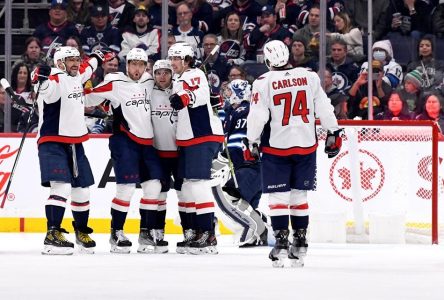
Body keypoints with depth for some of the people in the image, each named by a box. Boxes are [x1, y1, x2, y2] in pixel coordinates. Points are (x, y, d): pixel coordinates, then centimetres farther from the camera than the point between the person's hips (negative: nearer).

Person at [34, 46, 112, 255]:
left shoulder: (76, 77, 11)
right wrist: (42, 79, -60)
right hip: (52, 143, -8)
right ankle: (52, 236, -26)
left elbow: (85, 70, 36)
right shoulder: (55, 79, -15)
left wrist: (96, 58, 52)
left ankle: (81, 231, 34)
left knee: (81, 190, 14)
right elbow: (47, 90, -40)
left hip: (75, 142, 8)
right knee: (62, 187, -22)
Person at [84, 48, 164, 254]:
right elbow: (88, 97, -6)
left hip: (147, 142, 6)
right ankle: (116, 234, -3)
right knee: (127, 187, -13)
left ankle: (146, 233, 10)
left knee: (153, 186, 0)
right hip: (124, 140, -6)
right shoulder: (115, 83, -7)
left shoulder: (150, 82, 10)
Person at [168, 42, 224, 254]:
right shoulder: (178, 81, 22)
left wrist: (185, 98, -46)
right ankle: (194, 233, 19)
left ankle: (208, 236, -17)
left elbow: (201, 93, -31)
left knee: (198, 183, -15)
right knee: (188, 186, 12)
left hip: (204, 137, -11)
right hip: (188, 140, 11)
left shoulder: (194, 75, -9)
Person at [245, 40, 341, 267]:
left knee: (277, 196, 3)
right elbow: (324, 109, 2)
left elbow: (257, 117, -8)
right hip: (307, 146, 3)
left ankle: (281, 242, -6)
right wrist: (333, 133, 13)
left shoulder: (263, 83, -8)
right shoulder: (310, 77, -1)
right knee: (299, 195, 13)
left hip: (276, 147, -3)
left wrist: (252, 144, 3)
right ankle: (300, 244, 13)